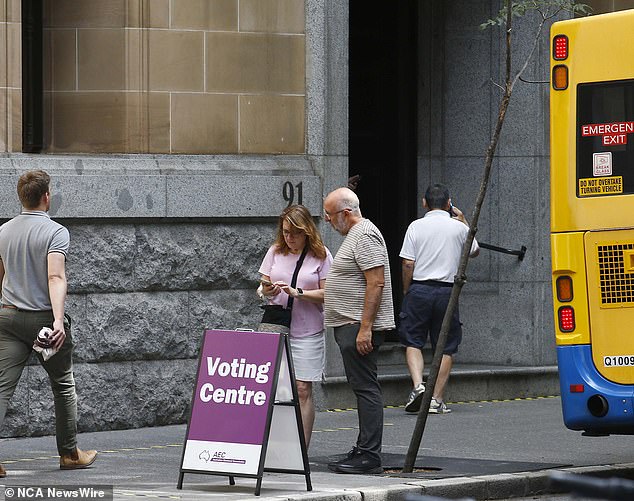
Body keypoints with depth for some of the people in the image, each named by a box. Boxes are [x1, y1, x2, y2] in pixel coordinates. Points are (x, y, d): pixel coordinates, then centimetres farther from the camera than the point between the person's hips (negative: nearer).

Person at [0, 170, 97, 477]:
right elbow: (56, 278, -23)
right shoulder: (55, 232, -11)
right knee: (63, 386, 14)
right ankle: (69, 453, 23)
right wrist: (58, 319, -31)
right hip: (44, 319, -4)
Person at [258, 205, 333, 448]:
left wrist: (298, 293, -17)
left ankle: (302, 448, 0)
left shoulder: (321, 255, -1)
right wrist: (269, 290, -10)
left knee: (302, 389, -4)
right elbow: (264, 286, 13)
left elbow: (326, 294, -4)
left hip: (306, 332, -3)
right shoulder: (276, 252, 9)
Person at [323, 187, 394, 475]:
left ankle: (369, 456, -12)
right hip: (351, 326, 11)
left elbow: (376, 283, -21)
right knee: (363, 388, 11)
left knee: (365, 388, -11)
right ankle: (364, 451, 14)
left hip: (360, 326, -11)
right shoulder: (355, 234, 19)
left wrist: (365, 328, -24)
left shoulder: (365, 236, -15)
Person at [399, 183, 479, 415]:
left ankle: (418, 385, -15)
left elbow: (408, 263, -5)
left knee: (413, 342, 7)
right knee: (445, 347, 7)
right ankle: (437, 399, 5)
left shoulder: (416, 226, -1)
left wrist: (406, 291, 8)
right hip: (447, 291, 1)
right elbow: (475, 251, 23)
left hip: (419, 289, -1)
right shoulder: (459, 227, 3)